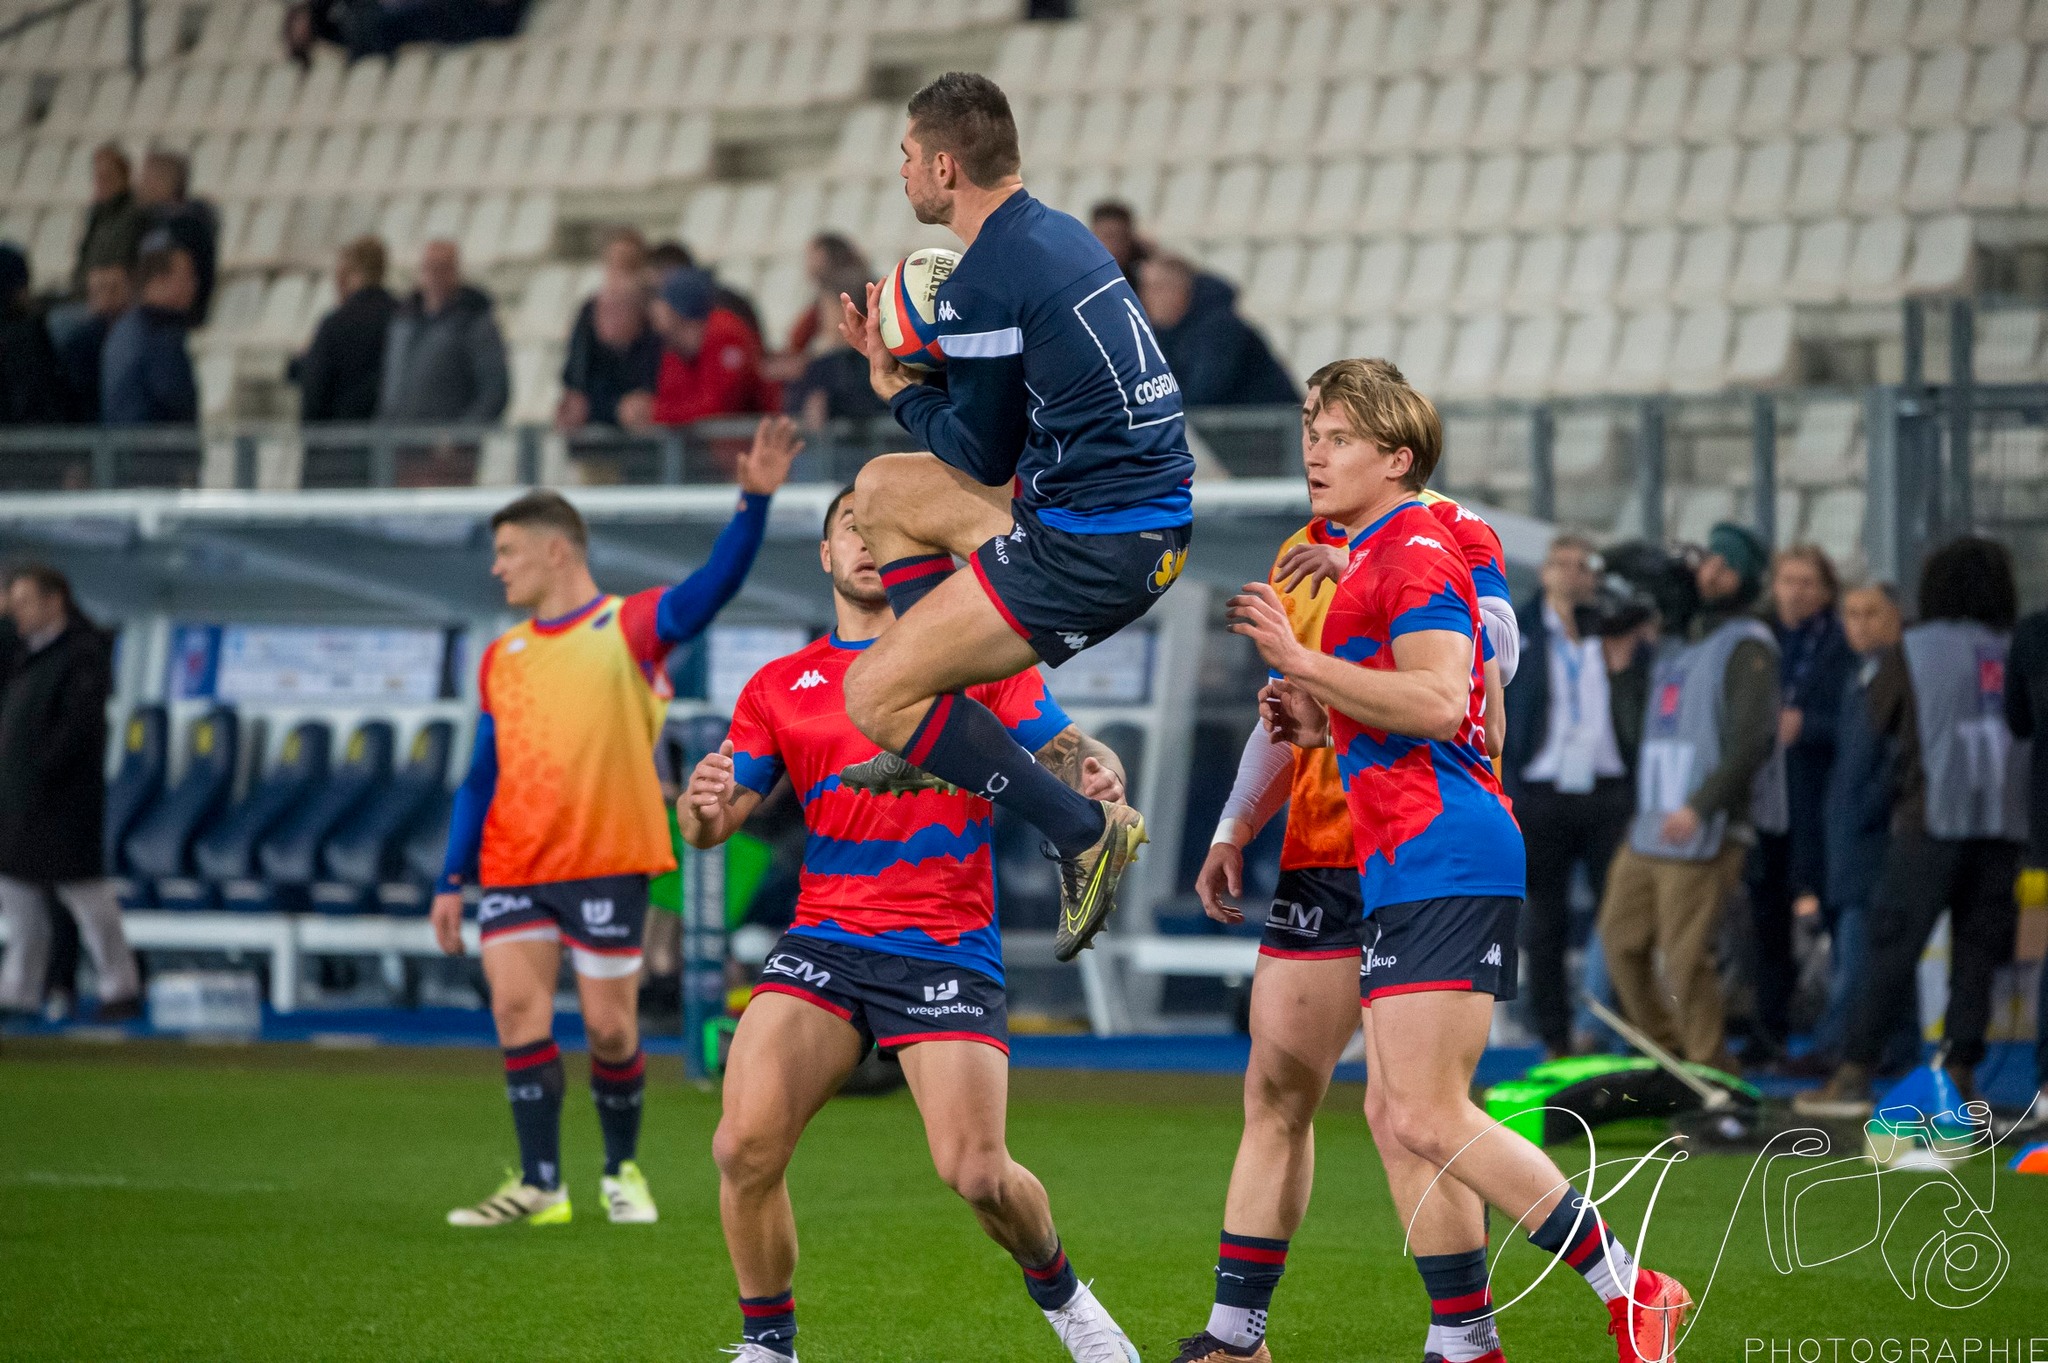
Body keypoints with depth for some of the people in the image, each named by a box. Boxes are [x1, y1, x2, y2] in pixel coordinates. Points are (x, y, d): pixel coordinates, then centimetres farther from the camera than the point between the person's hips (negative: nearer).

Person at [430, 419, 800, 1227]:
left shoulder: (632, 625, 2)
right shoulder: (500, 658, 16)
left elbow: (715, 585, -15)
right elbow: (482, 776, 18)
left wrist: (754, 501, -30)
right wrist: (454, 878, 11)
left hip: (606, 862, -4)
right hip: (512, 868, 4)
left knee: (609, 1027, 0)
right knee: (517, 1011, -8)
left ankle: (621, 1171, 20)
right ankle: (540, 1184, -5)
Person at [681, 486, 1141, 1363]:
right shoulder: (779, 687, 13)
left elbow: (1065, 750, 3)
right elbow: (708, 827, 11)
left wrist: (1096, 770, -21)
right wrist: (704, 804, -14)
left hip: (947, 950, -2)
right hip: (824, 944, 2)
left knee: (977, 1174, -11)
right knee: (744, 1148, -16)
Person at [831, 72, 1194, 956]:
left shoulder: (983, 284, -17)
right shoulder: (1057, 235, 12)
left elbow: (984, 457, -8)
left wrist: (896, 391, 8)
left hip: (1092, 545, -10)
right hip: (1149, 510, 10)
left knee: (873, 697, -5)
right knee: (884, 488, 24)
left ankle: (1084, 832, -5)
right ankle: (940, 734, 21)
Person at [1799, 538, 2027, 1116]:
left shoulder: (1914, 650, 0)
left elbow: (1879, 716, 13)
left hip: (1932, 817, -2)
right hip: (2003, 820, 3)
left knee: (1893, 946, -2)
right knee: (1976, 950, 8)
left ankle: (1853, 1077, -3)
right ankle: (1960, 1072, 4)